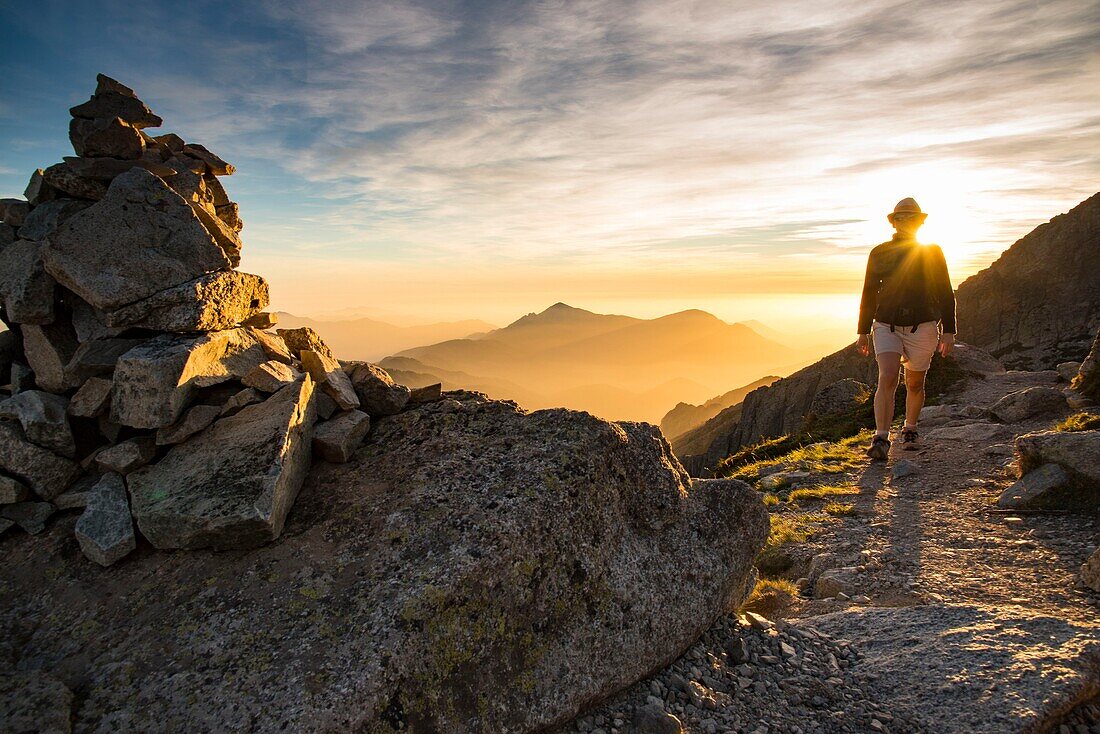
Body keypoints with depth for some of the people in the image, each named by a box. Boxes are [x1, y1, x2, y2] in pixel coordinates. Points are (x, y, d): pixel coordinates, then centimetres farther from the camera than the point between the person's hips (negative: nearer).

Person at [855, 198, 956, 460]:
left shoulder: (933, 252, 3)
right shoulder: (879, 253, 5)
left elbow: (946, 294, 4)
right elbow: (869, 294, 9)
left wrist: (948, 331, -3)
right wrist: (862, 332, 7)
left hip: (922, 327, 0)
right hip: (887, 327, 0)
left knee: (915, 384, 12)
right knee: (887, 379, -17)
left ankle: (910, 430, 34)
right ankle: (881, 440, -21)